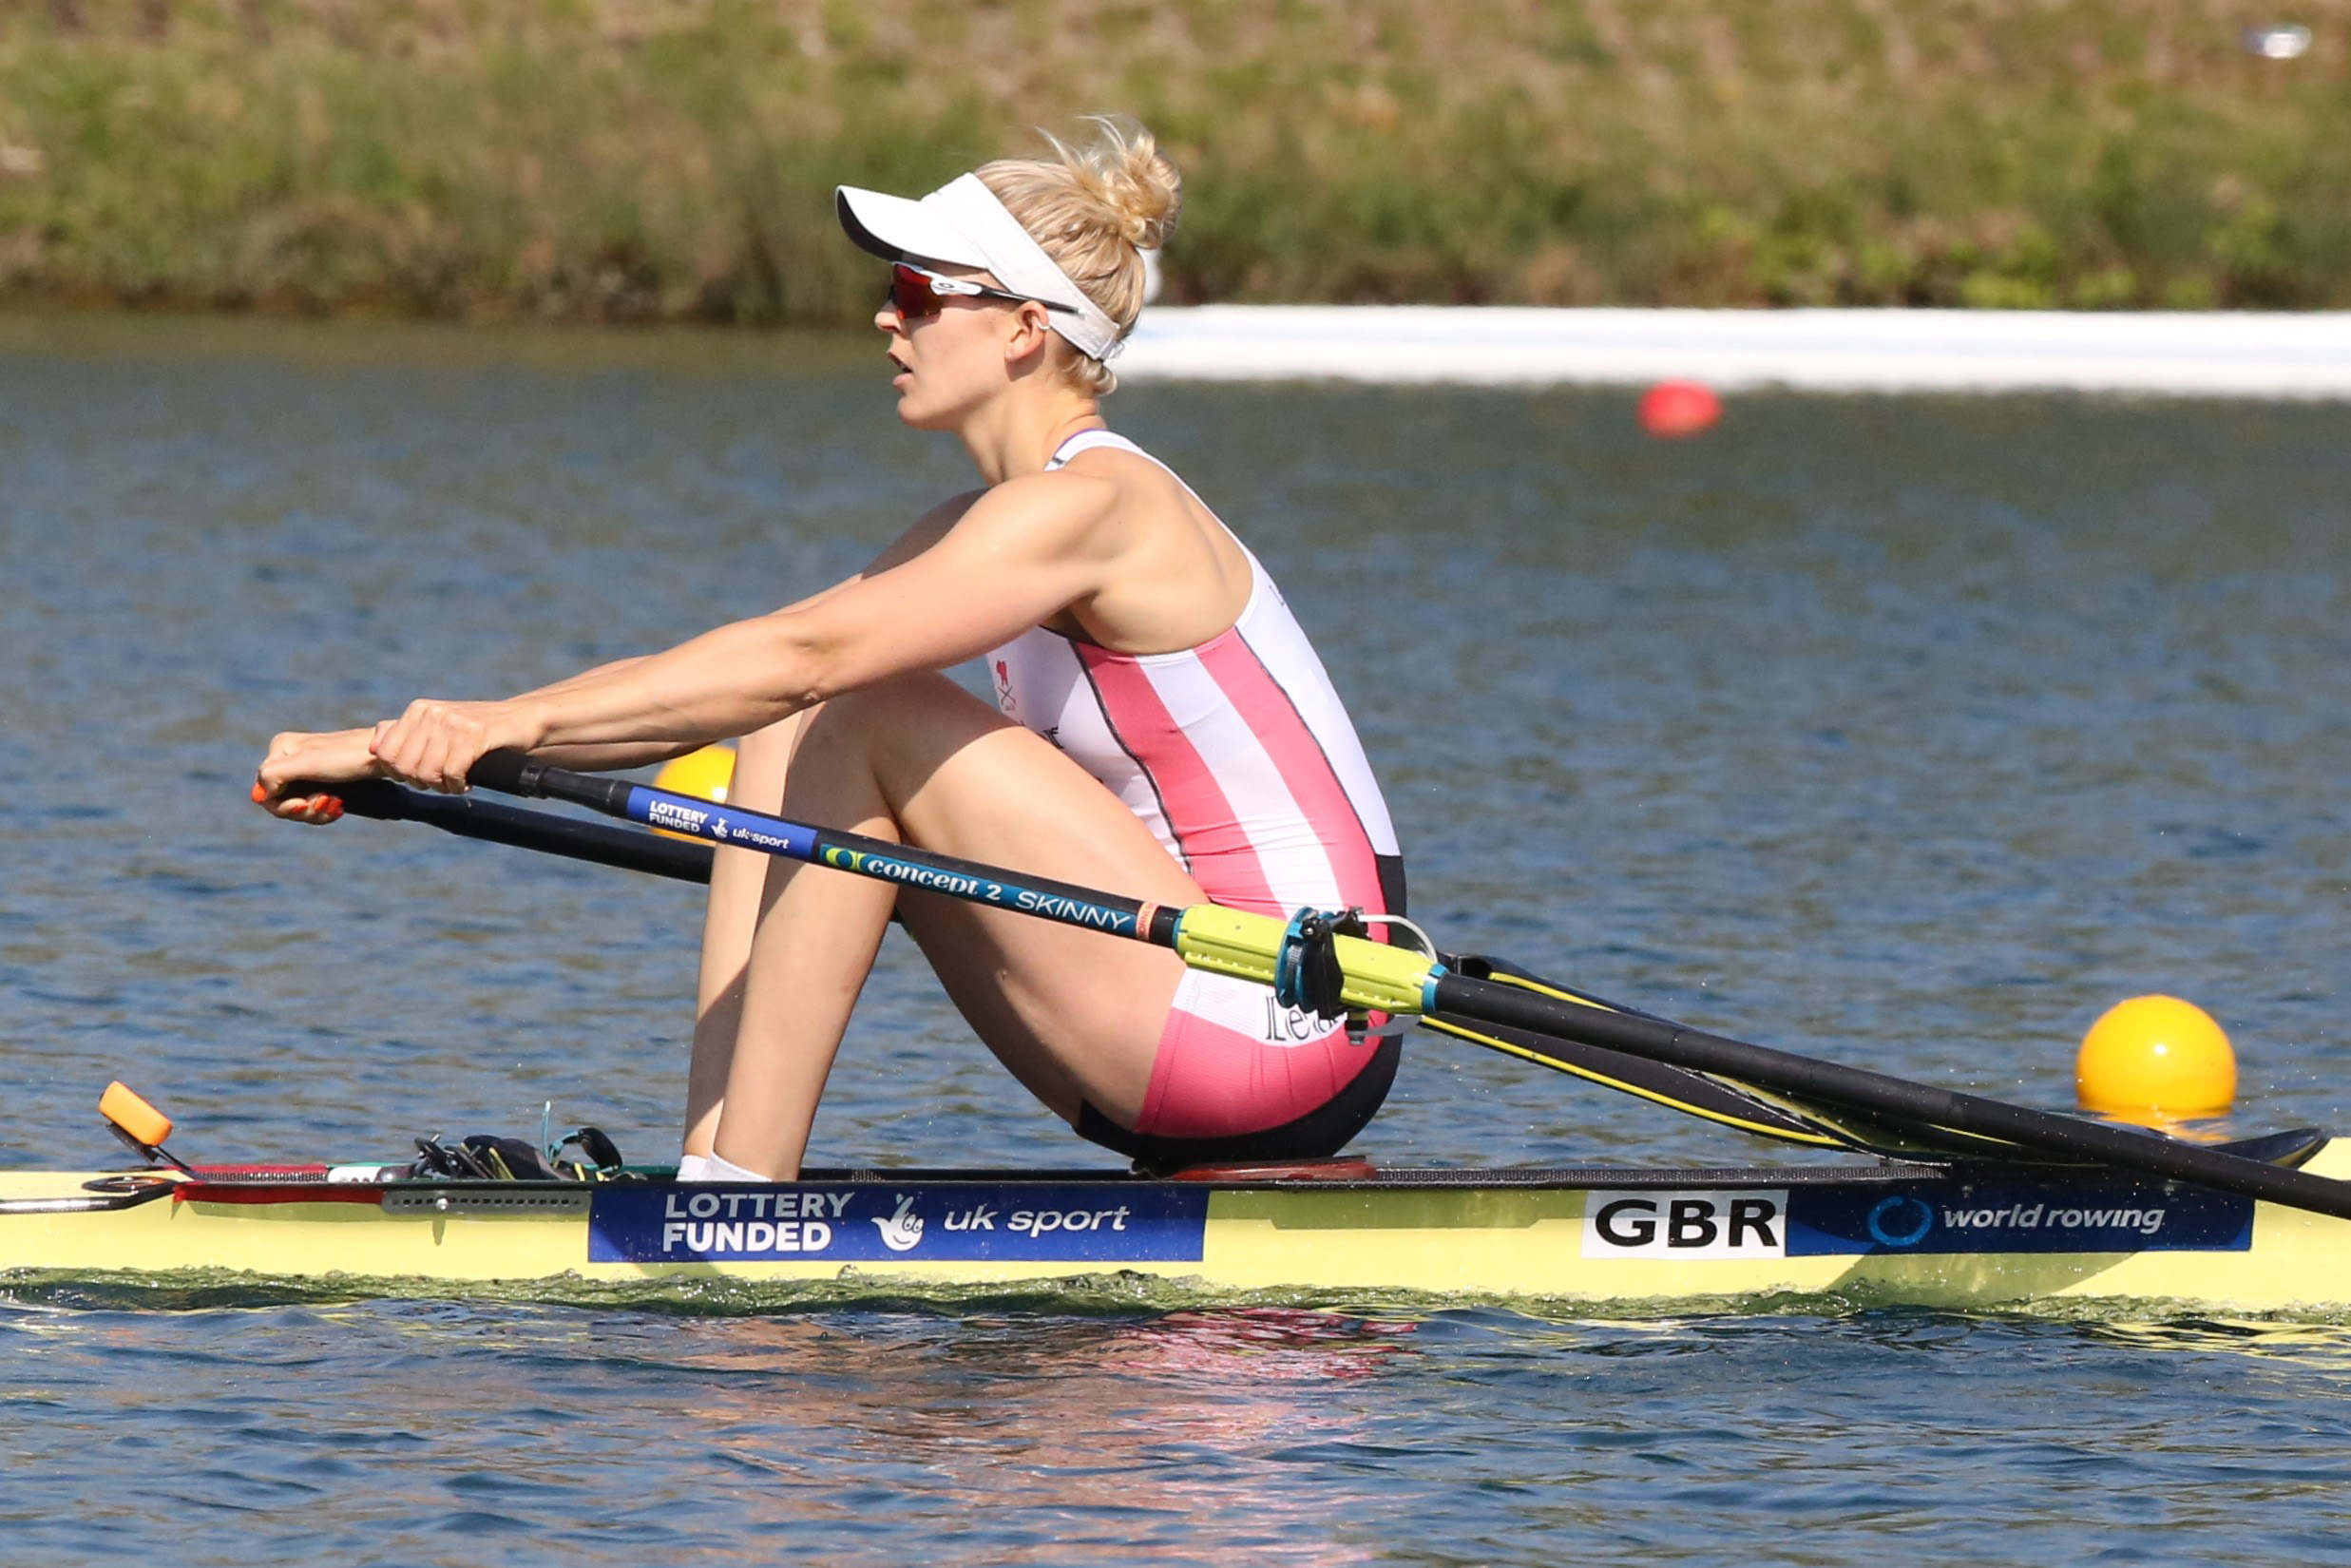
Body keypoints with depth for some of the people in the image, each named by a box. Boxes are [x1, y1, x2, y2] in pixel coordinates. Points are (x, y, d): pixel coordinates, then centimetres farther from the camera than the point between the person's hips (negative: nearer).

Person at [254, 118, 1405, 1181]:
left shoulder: (1089, 505, -15)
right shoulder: (994, 529, 14)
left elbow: (801, 656, -26)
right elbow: (745, 686, 10)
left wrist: (512, 721, -30)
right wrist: (432, 744, 2)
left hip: (1288, 1033, -9)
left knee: (861, 723, -15)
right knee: (789, 738, 4)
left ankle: (746, 1193, -15)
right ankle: (711, 1171, -4)